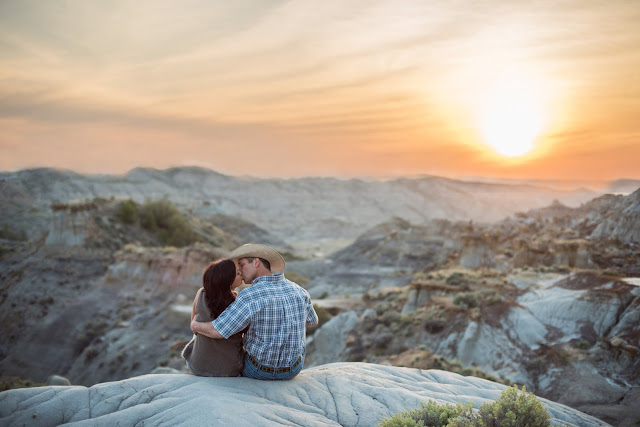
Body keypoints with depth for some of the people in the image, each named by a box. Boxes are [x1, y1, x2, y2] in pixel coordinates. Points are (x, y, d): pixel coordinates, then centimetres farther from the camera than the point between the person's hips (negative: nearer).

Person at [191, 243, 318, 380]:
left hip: (260, 370, -3)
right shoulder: (298, 291, -8)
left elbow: (217, 332, -25)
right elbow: (312, 321, 10)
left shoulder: (249, 296, -25)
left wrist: (195, 325, -4)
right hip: (293, 369, 3)